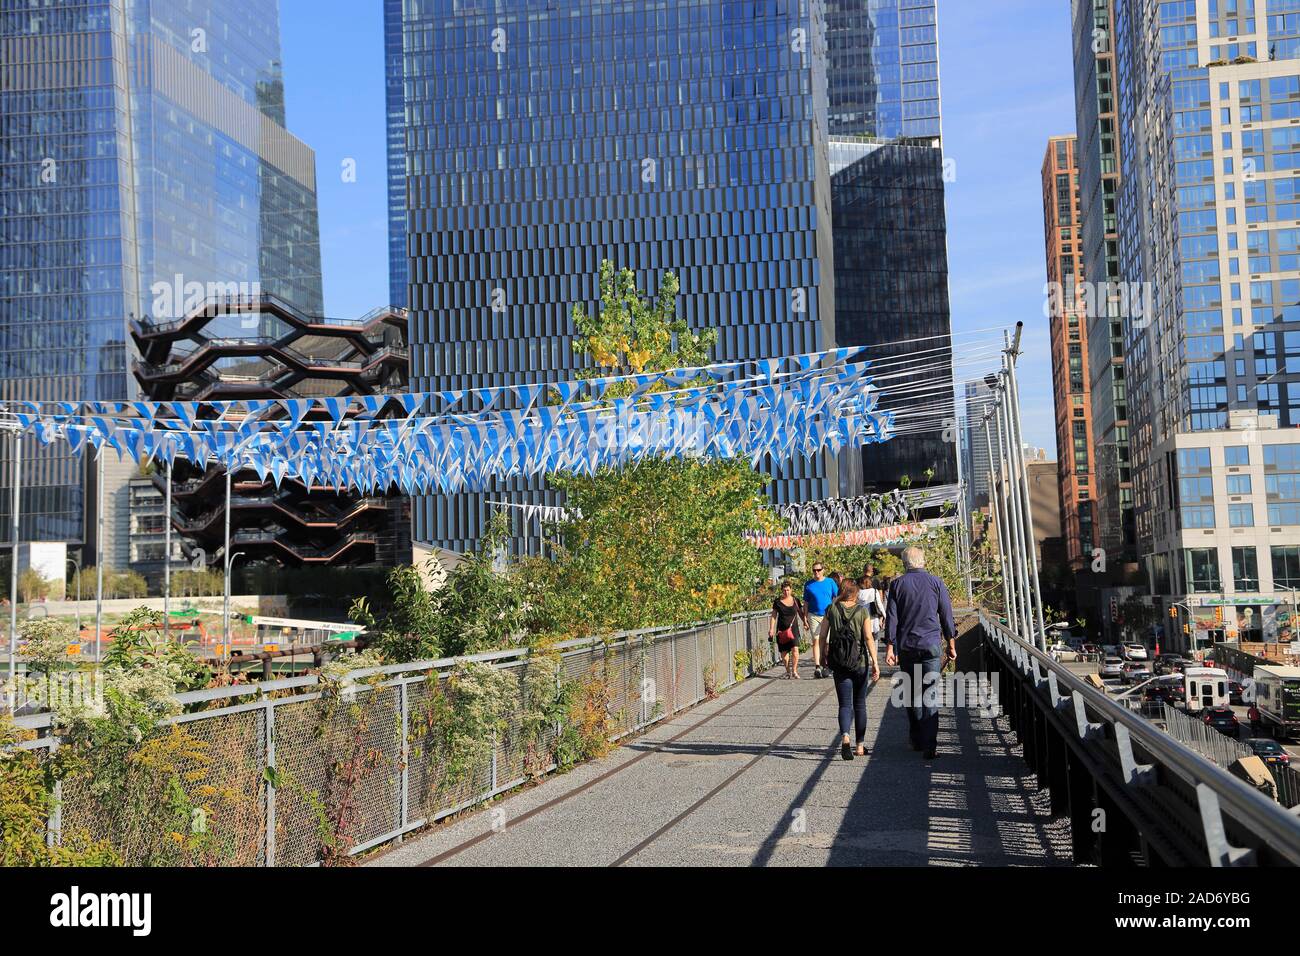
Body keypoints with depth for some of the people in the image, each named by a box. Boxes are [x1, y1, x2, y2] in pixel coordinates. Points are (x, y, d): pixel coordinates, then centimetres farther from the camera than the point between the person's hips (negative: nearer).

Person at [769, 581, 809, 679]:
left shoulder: (796, 601, 5)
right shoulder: (777, 602, 3)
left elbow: (801, 613, 14)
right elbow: (773, 616, 6)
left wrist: (805, 622, -2)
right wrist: (771, 629, 0)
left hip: (793, 629, 0)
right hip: (781, 630, 0)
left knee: (795, 649, -16)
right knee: (784, 653, 2)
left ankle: (794, 671, -2)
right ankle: (788, 671, 20)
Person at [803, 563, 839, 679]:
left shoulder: (830, 582, 4)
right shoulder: (808, 585, 6)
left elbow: (836, 598, 7)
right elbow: (806, 603, 9)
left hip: (828, 616, 0)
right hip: (814, 616, 0)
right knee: (816, 640, -6)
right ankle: (817, 667, -8)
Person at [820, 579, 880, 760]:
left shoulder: (832, 610, -2)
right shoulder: (862, 611, -5)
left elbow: (823, 637, 2)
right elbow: (868, 638, -11)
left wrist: (825, 655, 17)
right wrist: (875, 662, -9)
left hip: (839, 664, 0)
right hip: (860, 663, 0)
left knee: (845, 704, 2)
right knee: (860, 704, 13)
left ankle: (845, 737, -25)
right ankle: (860, 746, 18)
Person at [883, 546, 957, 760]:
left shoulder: (897, 584, 2)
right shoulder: (935, 582, 2)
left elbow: (891, 618, -1)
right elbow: (947, 616, 4)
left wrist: (890, 647, 1)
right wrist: (951, 644, 11)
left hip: (906, 646, 1)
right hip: (931, 645, -1)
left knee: (912, 693, 14)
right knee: (930, 694, -3)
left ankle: (917, 740, 19)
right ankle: (929, 746, -10)